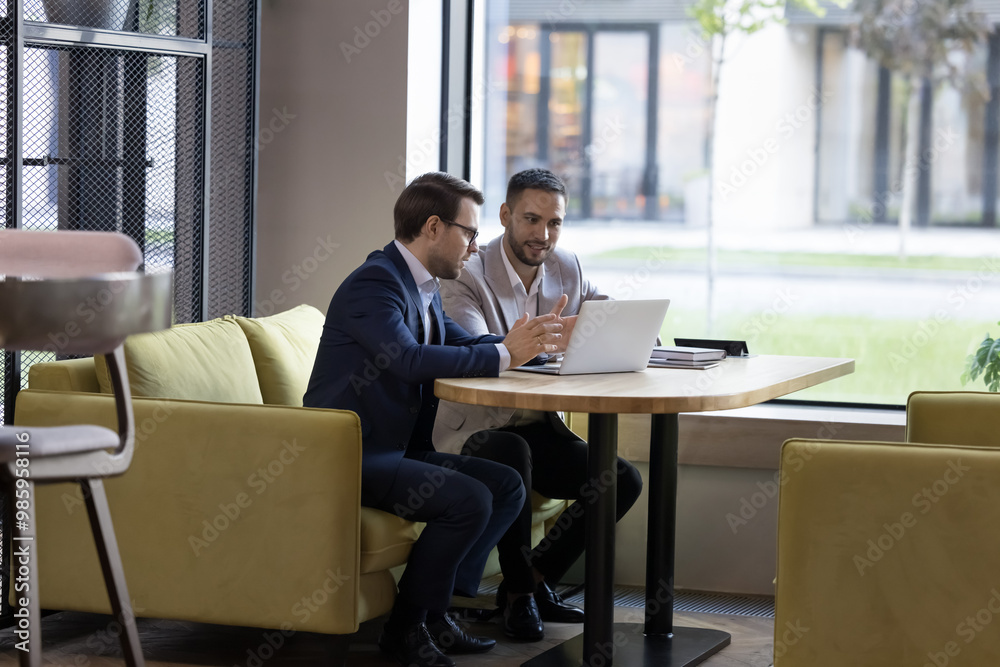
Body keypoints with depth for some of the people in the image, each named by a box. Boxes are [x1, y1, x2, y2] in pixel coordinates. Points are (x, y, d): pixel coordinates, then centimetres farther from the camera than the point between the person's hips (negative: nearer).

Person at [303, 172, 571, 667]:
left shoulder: (423, 287, 14)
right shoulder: (375, 283, -18)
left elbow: (462, 345, 19)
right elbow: (409, 360, -31)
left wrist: (527, 342, 1)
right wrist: (503, 355, -25)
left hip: (398, 449, 10)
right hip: (350, 457, -10)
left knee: (507, 486, 3)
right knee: (468, 499, -24)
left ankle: (435, 612, 3)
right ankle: (406, 627, -8)